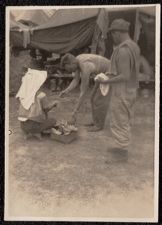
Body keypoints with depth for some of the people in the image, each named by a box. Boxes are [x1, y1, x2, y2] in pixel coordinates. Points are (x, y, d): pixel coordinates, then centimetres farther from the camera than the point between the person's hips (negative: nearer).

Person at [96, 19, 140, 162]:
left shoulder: (123, 50, -24)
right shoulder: (134, 47, 7)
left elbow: (124, 77, -26)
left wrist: (105, 81, -18)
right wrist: (112, 74, 16)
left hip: (121, 92, -10)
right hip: (131, 90, 10)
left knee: (119, 123, 2)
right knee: (125, 121, 18)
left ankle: (121, 152, 12)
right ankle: (122, 147, 32)